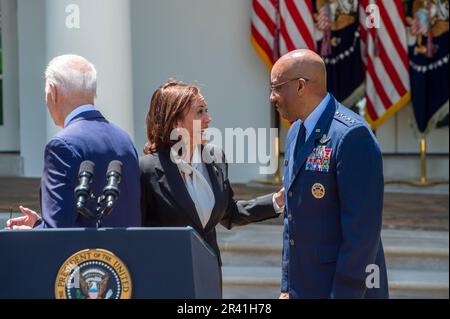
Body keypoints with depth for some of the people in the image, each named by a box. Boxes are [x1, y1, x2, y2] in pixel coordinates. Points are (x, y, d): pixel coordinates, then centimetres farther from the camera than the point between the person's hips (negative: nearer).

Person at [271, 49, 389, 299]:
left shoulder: (352, 135, -17)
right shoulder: (296, 133, 11)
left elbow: (363, 229, -20)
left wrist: (344, 293, -19)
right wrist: (287, 286, 15)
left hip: (348, 287, -8)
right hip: (303, 288, 8)